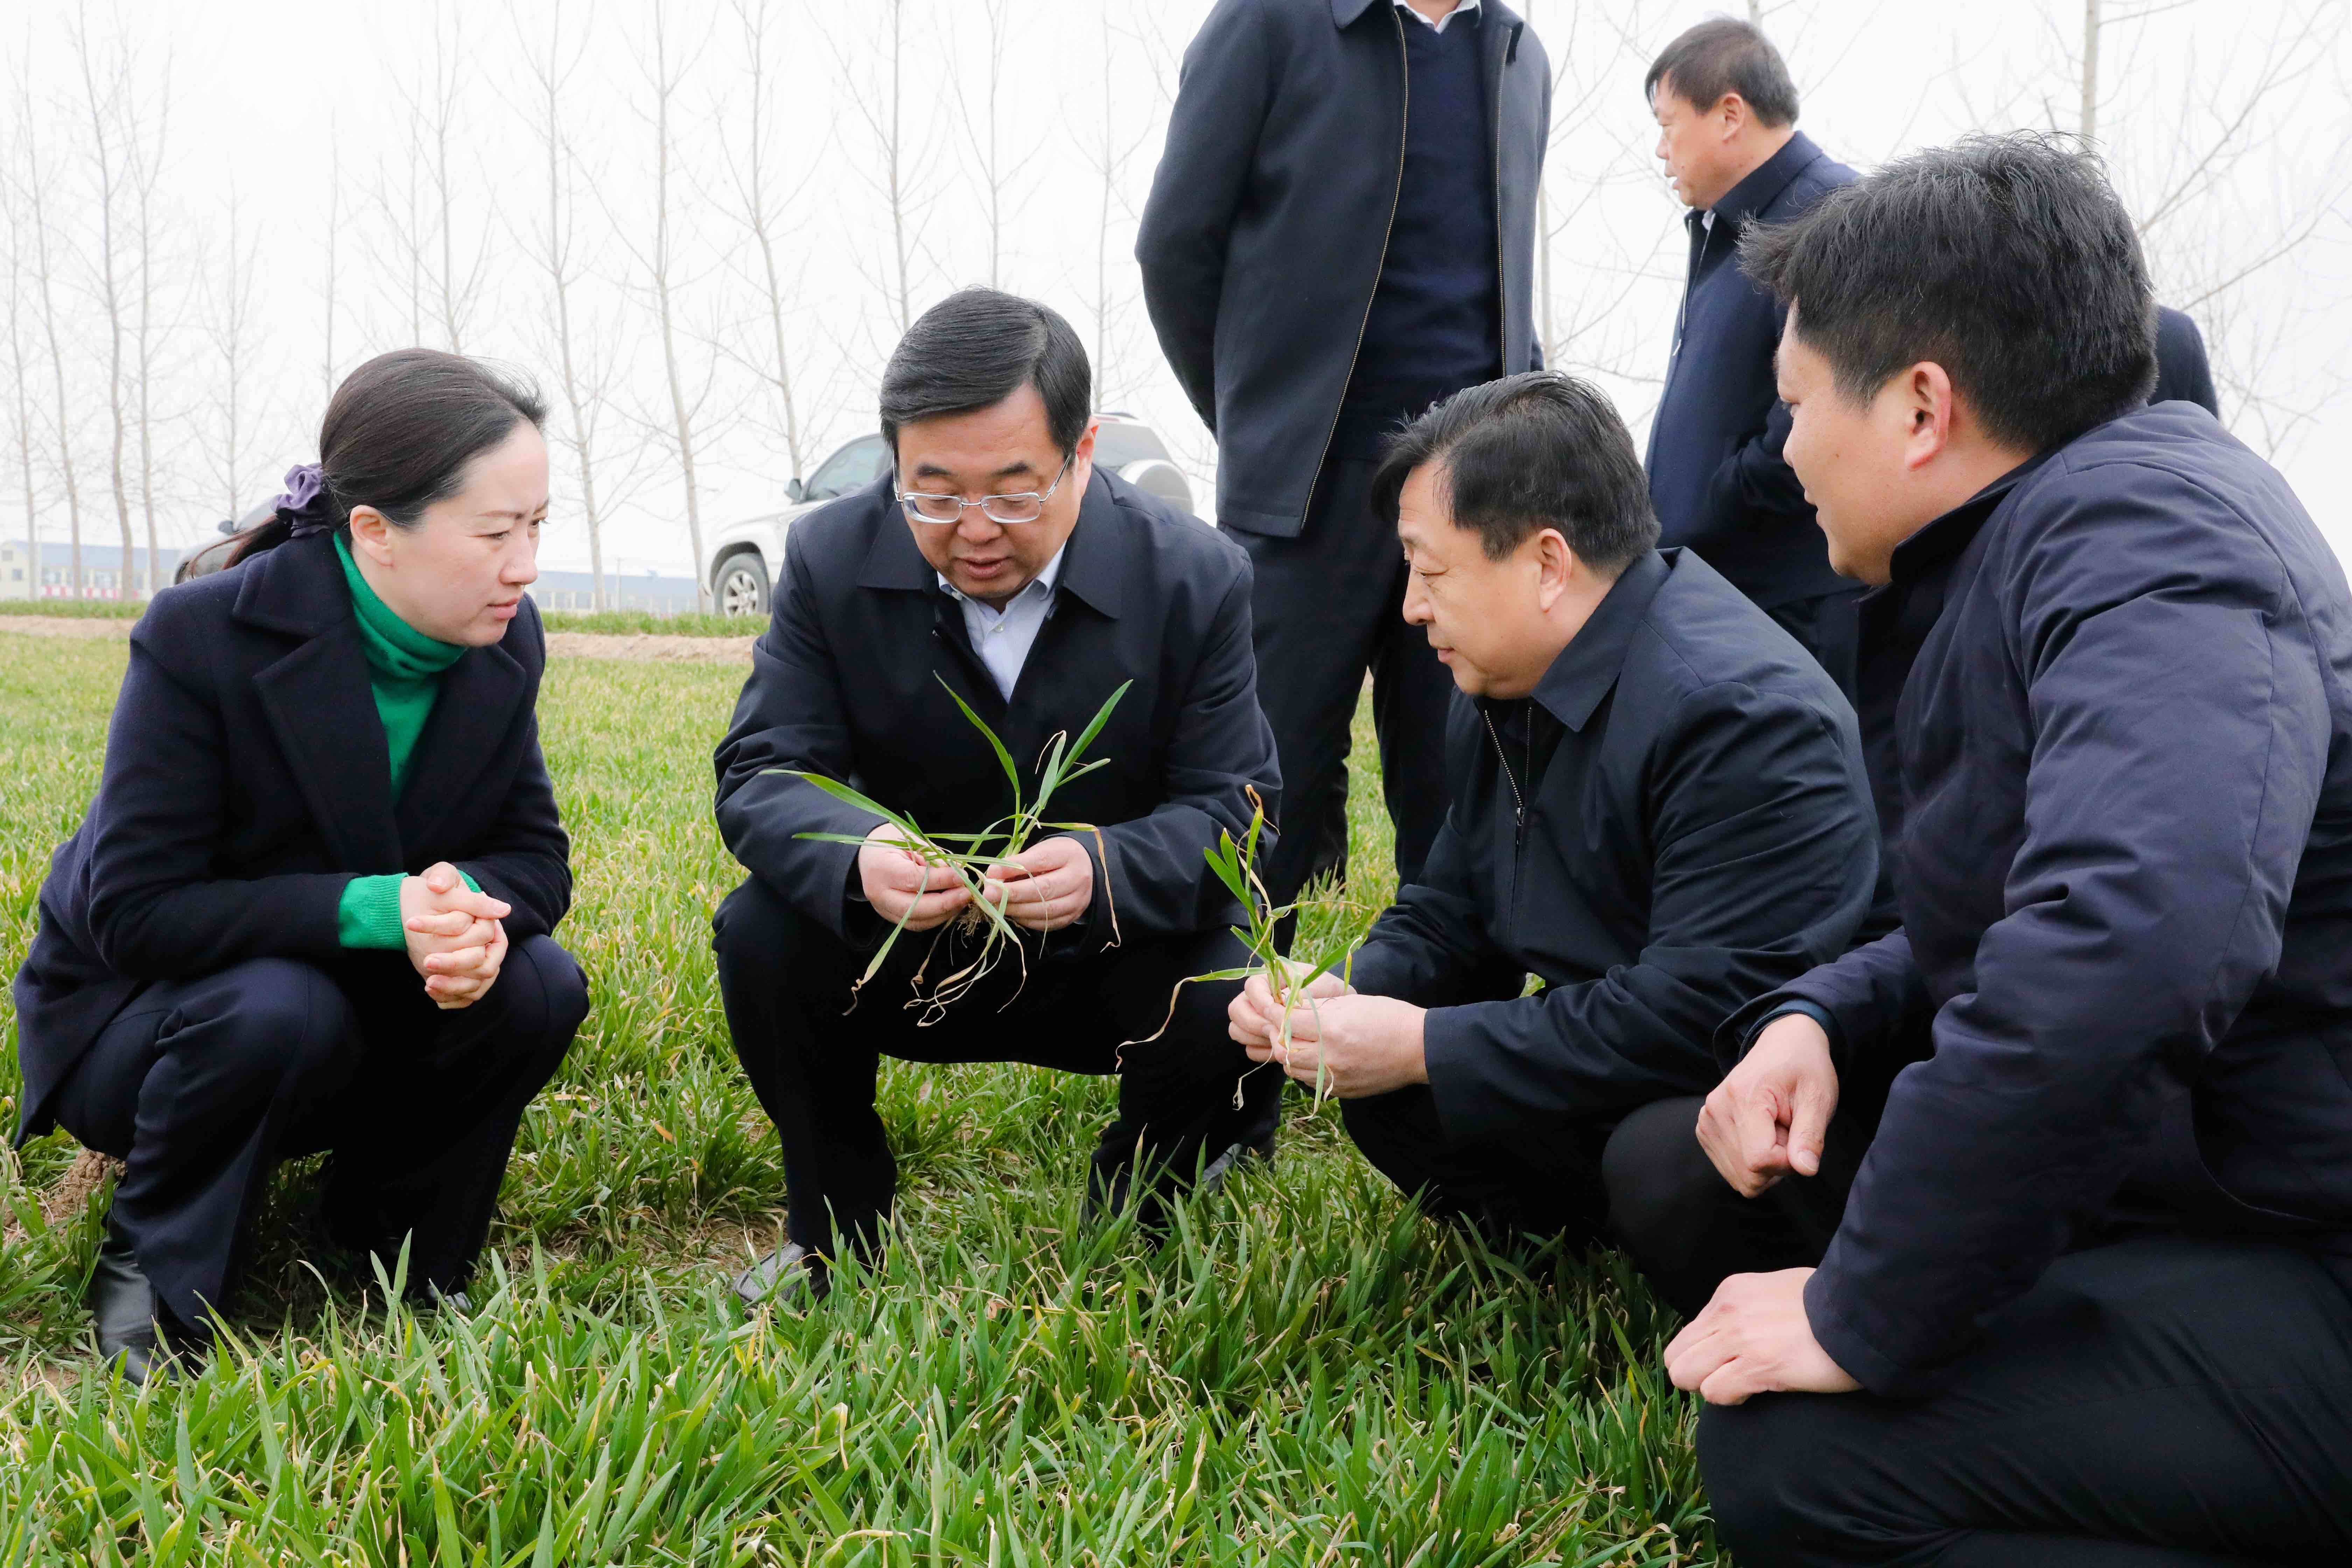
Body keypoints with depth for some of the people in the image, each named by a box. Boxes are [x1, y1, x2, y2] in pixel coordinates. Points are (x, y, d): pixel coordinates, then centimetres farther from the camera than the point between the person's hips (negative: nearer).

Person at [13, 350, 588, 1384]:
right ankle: (152, 1285, -10)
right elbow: (133, 910, -25)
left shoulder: (505, 644, -10)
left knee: (541, 987, -22)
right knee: (280, 1012, -37)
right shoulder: (203, 636, -26)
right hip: (130, 1013, -4)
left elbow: (536, 859, -6)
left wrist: (472, 909, -32)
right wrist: (371, 910, -37)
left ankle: (391, 1247, 2)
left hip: (359, 1001, 5)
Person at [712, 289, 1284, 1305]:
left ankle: (1134, 1221, 5)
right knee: (762, 936, -26)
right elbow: (763, 773, -15)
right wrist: (857, 857, -40)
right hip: (909, 956, 1)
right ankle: (834, 1234, -1)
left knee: (1232, 1013, -30)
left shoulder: (1196, 579, -14)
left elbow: (1233, 811, -16)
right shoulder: (832, 560, -11)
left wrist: (1107, 868, -40)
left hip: (1121, 951, -1)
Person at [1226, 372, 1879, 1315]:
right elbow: (1451, 914, 16)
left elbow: (1705, 1012, -30)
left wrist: (1426, 1046, -25)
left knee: (1668, 1162, -37)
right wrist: (1353, 996, -7)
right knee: (1385, 1099, -5)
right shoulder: (1503, 699, 6)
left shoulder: (1741, 713, -25)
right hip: (1618, 1087, 8)